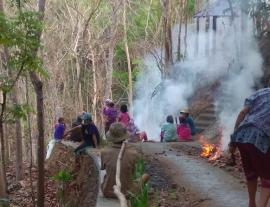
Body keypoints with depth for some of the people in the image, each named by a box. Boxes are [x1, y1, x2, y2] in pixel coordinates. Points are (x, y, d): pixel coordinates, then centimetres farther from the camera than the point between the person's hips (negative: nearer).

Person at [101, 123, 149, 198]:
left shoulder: (104, 152, -18)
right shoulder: (133, 154, -22)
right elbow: (133, 172, -4)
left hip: (108, 192, 2)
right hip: (127, 192, -2)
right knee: (146, 176, 27)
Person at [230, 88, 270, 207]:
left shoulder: (260, 92, 18)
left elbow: (243, 112, 9)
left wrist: (234, 139, 10)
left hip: (241, 136, 5)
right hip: (260, 139, -5)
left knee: (250, 174, 23)